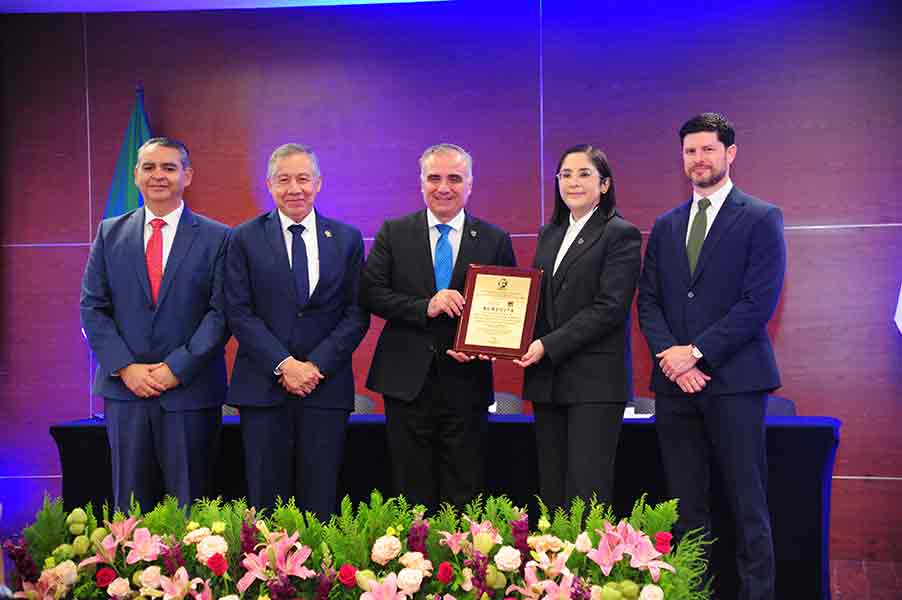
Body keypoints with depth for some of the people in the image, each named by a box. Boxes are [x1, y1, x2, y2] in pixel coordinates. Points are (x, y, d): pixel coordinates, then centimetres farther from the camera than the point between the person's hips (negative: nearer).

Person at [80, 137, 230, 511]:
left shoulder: (217, 238, 1)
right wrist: (125, 367, -7)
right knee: (130, 504, 9)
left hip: (191, 389, -2)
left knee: (190, 505, 3)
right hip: (125, 388, 2)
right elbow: (92, 308, 6)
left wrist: (177, 368, -12)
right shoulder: (110, 233, 9)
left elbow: (221, 312, -5)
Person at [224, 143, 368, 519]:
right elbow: (239, 313, -2)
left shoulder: (347, 239, 8)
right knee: (266, 503, 2)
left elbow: (357, 315, 4)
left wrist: (316, 365, -8)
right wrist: (284, 365, -12)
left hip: (326, 387, 1)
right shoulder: (245, 239, 5)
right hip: (263, 387, -1)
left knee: (320, 504, 4)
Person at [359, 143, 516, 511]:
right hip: (407, 382, 0)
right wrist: (424, 308, -17)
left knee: (464, 498, 5)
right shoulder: (394, 233, 5)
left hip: (466, 384, 0)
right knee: (412, 496, 7)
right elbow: (370, 292, -3)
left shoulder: (495, 241, 5)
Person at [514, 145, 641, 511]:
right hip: (546, 380, 7)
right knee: (551, 491, 8)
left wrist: (548, 346, -16)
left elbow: (609, 307, -12)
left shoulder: (622, 235, -4)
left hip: (595, 380, -7)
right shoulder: (549, 235, 17)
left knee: (587, 494, -8)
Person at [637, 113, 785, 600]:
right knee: (686, 509, 7)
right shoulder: (666, 226, 16)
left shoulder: (761, 220, 0)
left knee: (747, 508, -1)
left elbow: (759, 303, -10)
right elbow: (648, 301, 12)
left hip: (733, 380, -5)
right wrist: (669, 355, -6)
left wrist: (696, 352, -13)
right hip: (675, 383, 5)